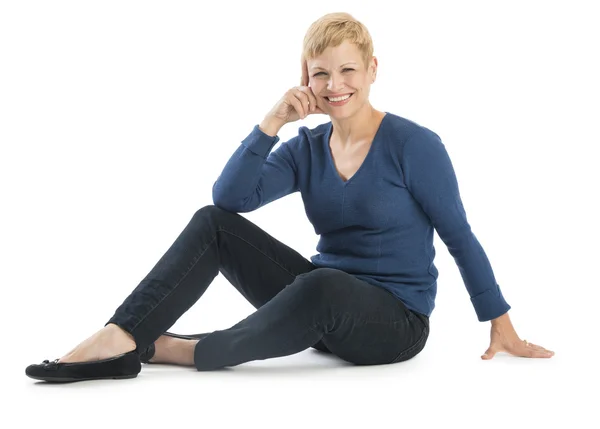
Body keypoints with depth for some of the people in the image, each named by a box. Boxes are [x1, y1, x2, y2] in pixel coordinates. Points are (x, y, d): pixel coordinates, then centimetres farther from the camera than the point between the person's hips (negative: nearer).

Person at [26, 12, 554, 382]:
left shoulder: (414, 145, -11)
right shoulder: (307, 149, 4)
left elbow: (460, 238, -6)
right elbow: (230, 195, -7)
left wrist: (502, 328, -5)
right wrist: (271, 122, -17)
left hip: (395, 322, -5)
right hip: (325, 306, 5)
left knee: (322, 285, -40)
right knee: (214, 223, -10)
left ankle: (180, 350, -22)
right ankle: (120, 340, -23)